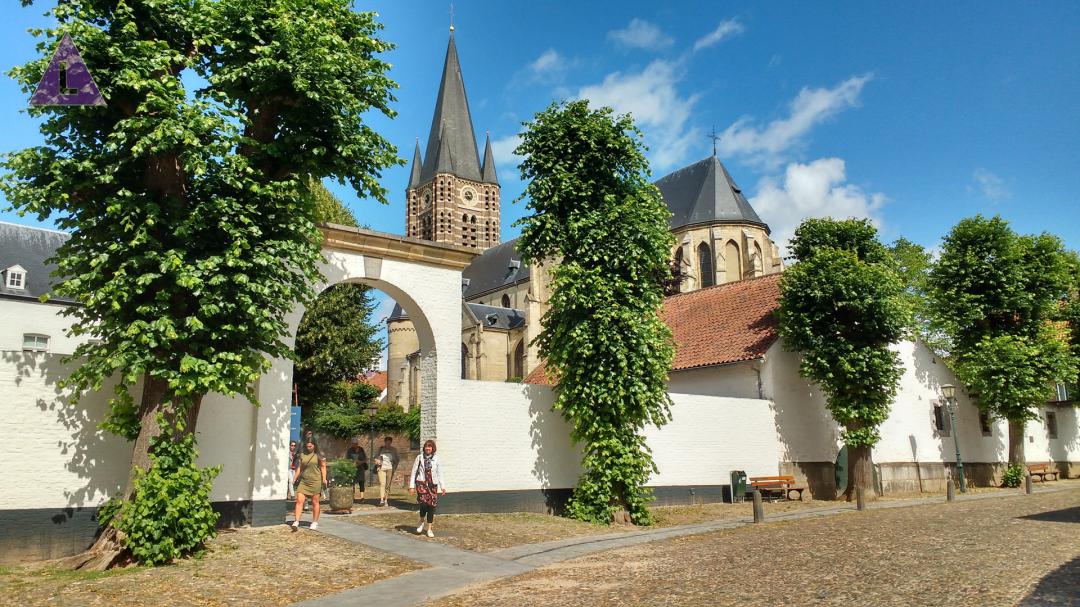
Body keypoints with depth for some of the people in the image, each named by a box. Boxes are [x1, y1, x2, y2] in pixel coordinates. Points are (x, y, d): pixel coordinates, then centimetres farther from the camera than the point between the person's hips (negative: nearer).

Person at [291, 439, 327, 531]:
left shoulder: (319, 455, 1)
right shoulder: (302, 455, 12)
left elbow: (323, 467, 0)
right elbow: (300, 467, 18)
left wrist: (324, 479, -9)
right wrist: (295, 478, 12)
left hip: (315, 481, -3)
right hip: (303, 481, 3)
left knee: (315, 502, 4)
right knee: (299, 500, -8)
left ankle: (315, 522, 14)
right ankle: (296, 522, -7)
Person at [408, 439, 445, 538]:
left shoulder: (436, 459, 6)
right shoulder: (419, 458, 1)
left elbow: (439, 474, 11)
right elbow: (414, 472, 5)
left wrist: (442, 487, 6)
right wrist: (411, 486, 0)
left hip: (433, 485, 2)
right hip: (421, 483, -2)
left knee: (431, 506, 0)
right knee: (423, 503, -19)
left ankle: (429, 529, 12)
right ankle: (422, 522, 10)